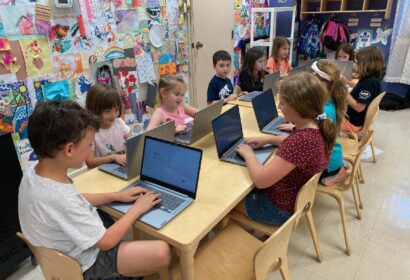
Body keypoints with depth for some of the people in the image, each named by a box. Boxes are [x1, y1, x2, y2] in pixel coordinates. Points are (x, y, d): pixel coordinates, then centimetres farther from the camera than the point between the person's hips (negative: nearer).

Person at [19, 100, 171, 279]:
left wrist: (116, 196, 1)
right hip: (84, 264, -8)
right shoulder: (59, 199, -38)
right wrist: (137, 208, -13)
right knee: (162, 252, -16)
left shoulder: (34, 173, -11)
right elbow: (106, 242, -25)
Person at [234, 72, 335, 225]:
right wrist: (268, 139, 3)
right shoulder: (317, 127, -9)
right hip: (296, 196, 8)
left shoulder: (302, 140, -37)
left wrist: (248, 154, -16)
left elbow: (260, 180, -34)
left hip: (279, 207, -8)